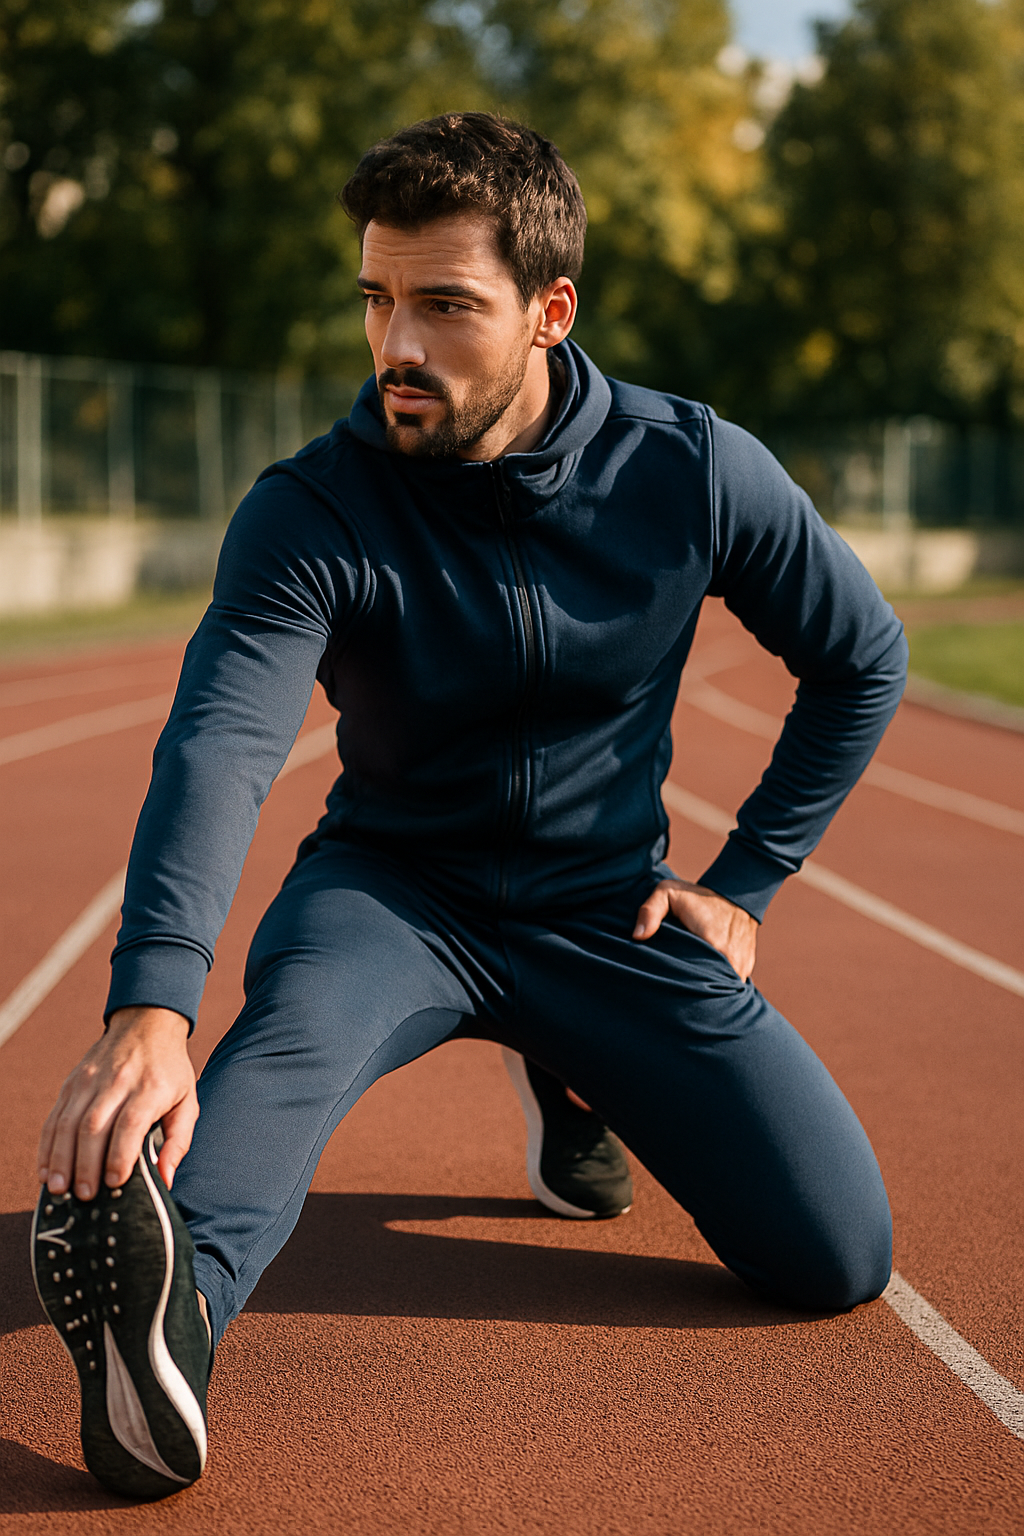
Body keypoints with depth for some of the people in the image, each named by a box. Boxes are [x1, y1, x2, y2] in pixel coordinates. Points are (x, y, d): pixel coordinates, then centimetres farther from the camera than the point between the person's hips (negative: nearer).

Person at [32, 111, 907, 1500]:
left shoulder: (693, 473, -13)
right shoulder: (312, 512, -18)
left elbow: (864, 661, 4)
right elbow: (219, 747, -34)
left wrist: (744, 880, 1)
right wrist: (150, 1009, -51)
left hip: (610, 907, 2)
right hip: (396, 890, -2)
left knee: (840, 1258, -7)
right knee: (301, 1021, -37)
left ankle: (570, 1086, 20)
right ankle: (171, 1299, -65)